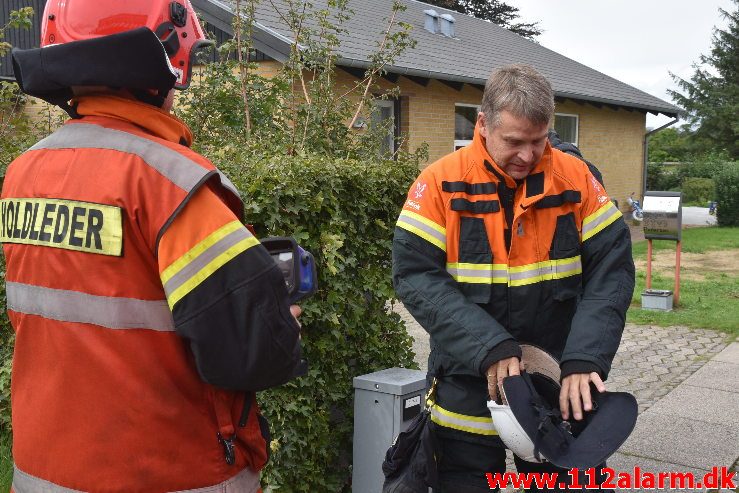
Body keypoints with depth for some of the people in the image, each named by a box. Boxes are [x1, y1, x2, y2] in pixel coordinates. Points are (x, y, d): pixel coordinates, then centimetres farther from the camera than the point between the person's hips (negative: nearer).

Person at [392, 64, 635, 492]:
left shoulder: (576, 179, -5)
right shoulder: (441, 183, -10)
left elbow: (612, 268, -6)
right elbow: (415, 275, -15)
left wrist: (585, 359, -19)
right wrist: (490, 349, -23)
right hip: (468, 389, -1)